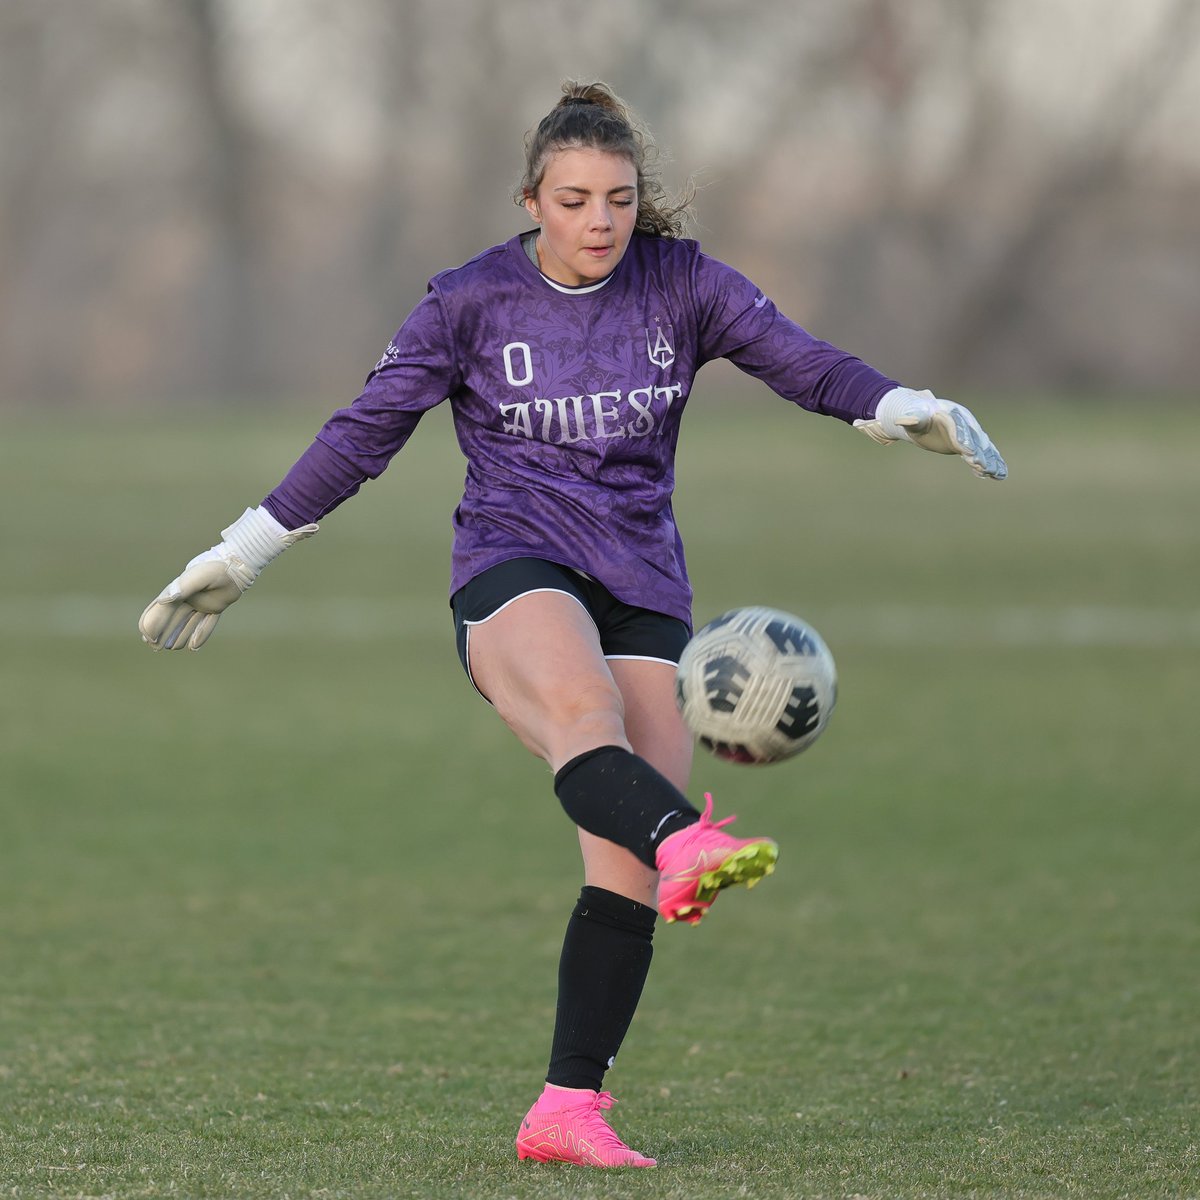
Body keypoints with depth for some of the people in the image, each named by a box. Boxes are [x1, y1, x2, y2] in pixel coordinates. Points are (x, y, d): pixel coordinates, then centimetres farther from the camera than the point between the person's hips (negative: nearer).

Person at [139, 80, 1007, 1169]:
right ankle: (687, 846, -69)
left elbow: (801, 361, -1)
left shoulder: (681, 283, 5)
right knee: (583, 712, -38)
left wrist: (910, 412, -19)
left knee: (625, 874, -9)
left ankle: (568, 1111, -5)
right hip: (513, 570, -3)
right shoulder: (473, 301, 1)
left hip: (642, 587, 3)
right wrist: (242, 556, 7)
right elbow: (365, 433, 6)